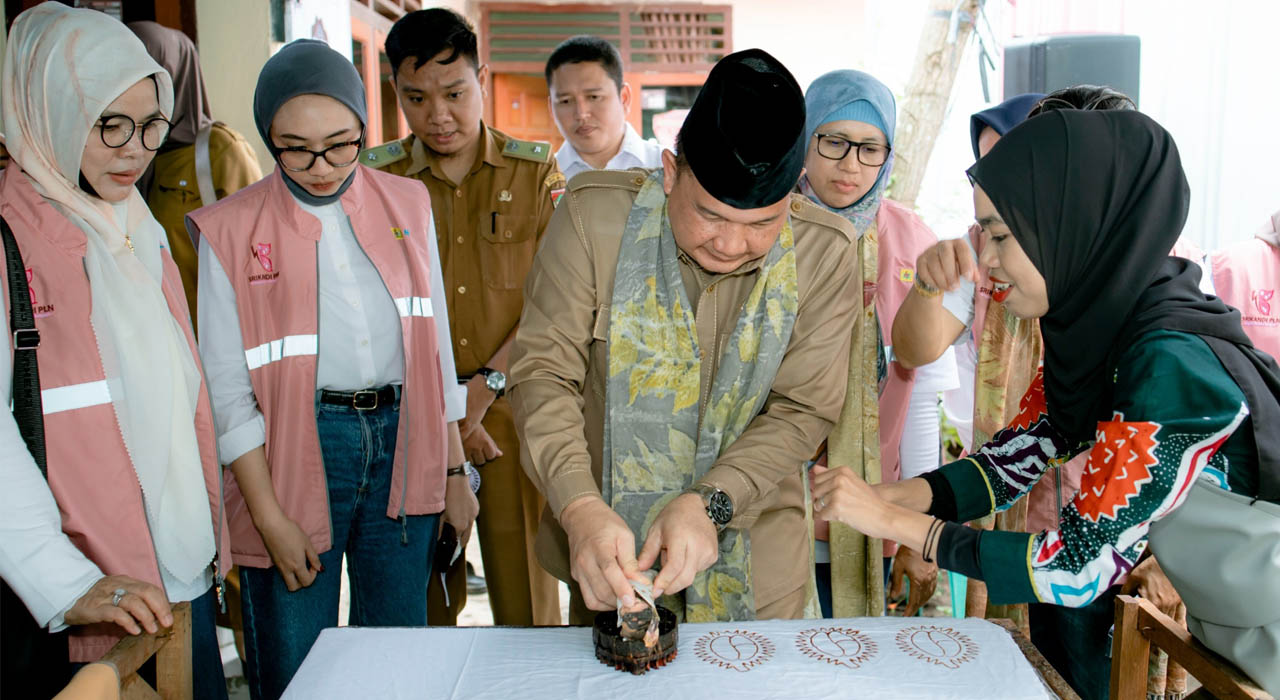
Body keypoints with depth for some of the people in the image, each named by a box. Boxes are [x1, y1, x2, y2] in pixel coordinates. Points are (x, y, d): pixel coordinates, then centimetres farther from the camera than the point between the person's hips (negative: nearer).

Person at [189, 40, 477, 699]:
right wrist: (270, 517, -9)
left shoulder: (407, 204, 7)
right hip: (296, 446, -2)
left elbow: (436, 344, 10)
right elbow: (226, 386, -4)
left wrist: (454, 471, 8)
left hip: (400, 439, 3)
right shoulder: (231, 229, -3)